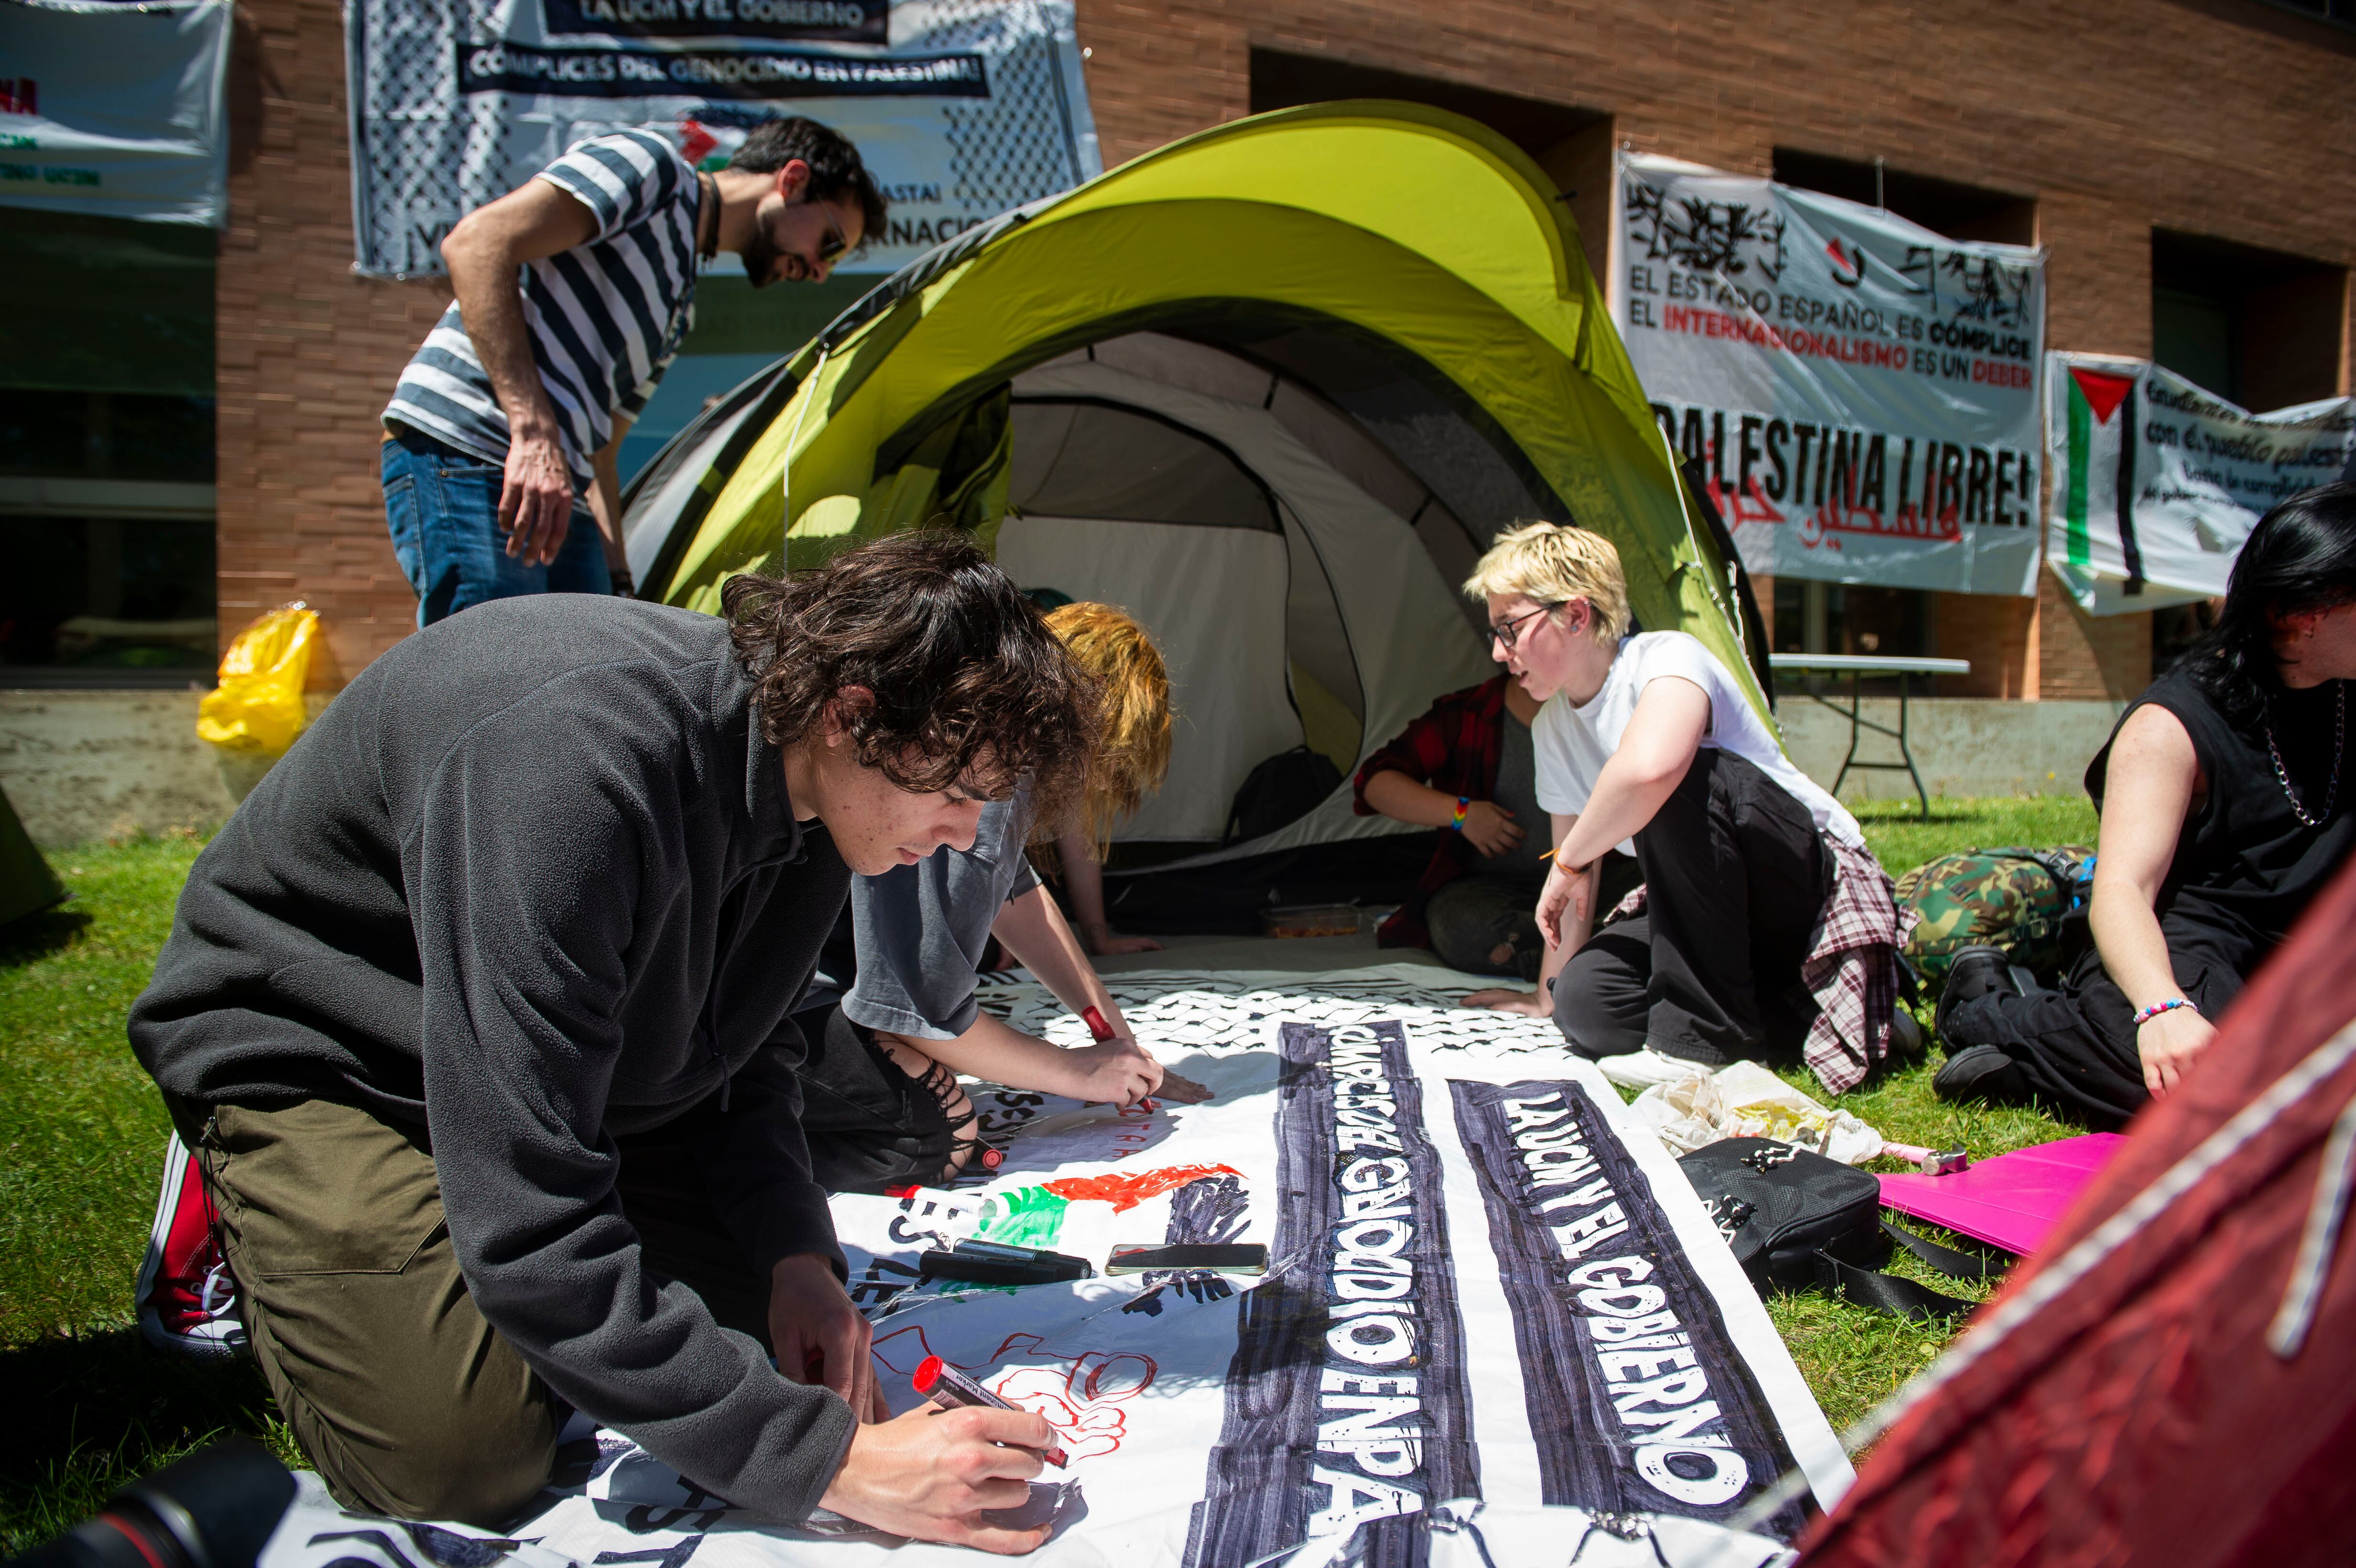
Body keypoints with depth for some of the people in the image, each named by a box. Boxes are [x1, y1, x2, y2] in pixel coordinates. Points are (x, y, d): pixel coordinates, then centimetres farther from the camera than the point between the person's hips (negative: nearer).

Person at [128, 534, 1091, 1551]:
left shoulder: (812, 783, -14)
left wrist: (796, 1255, -16)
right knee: (467, 1462, -17)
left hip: (550, 1067, 7)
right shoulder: (572, 760, -41)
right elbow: (528, 1231, -40)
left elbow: (743, 1056, 2)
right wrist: (824, 1459, -39)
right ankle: (242, 1226, 11)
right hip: (311, 1052, -7)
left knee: (755, 1316, -1)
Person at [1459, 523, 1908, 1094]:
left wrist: (1567, 862, -29)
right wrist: (1549, 993, 14)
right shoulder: (1553, 727, 3)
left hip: (1821, 884, -7)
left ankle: (1703, 1034, -25)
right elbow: (1577, 869, 11)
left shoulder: (1669, 658, -22)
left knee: (1680, 778, -35)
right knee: (1586, 1005, -18)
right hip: (1714, 906, 7)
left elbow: (1647, 766, -45)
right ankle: (1789, 1013, -1)